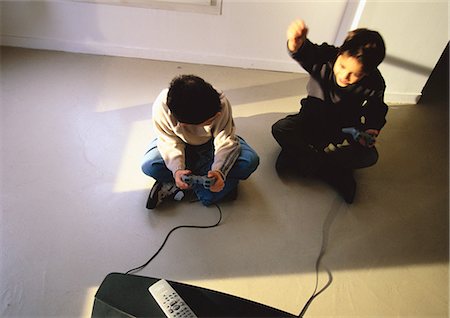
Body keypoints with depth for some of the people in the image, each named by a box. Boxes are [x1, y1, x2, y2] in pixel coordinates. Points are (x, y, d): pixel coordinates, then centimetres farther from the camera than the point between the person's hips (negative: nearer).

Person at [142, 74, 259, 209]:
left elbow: (226, 142, -28)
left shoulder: (221, 103, -34)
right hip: (182, 143, 0)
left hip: (211, 142, 0)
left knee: (250, 160, -27)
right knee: (149, 166, -28)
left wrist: (219, 170, -45)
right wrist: (177, 170, -40)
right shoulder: (162, 107, -33)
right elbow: (170, 144, -22)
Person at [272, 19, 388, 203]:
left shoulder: (374, 84, -17)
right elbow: (306, 54, -46)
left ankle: (302, 158, -19)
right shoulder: (326, 57, -24)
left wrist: (372, 130, -19)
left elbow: (376, 111, 1)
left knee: (369, 156, -25)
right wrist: (296, 44, -70)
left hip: (345, 129, 1)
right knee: (280, 129, -27)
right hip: (314, 117, 0)